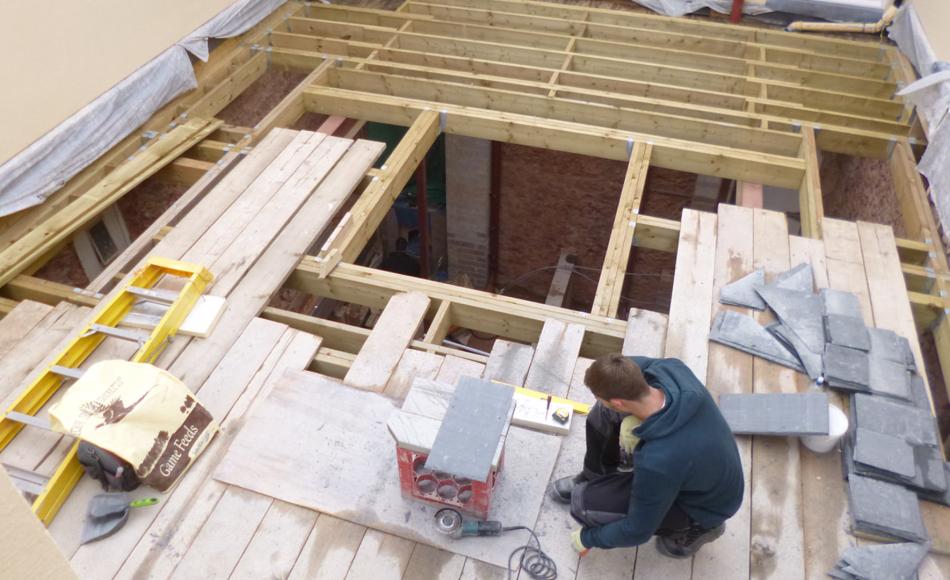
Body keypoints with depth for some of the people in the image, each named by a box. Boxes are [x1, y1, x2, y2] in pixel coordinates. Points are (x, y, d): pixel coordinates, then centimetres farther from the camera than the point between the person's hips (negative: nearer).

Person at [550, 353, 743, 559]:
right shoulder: (672, 370, -27)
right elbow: (627, 368, -2)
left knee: (584, 503, -15)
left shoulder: (657, 462, -42)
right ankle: (594, 479, 22)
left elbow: (638, 531, -25)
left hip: (701, 502, -6)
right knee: (603, 412, -4)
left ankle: (697, 526, 4)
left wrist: (588, 538, -6)